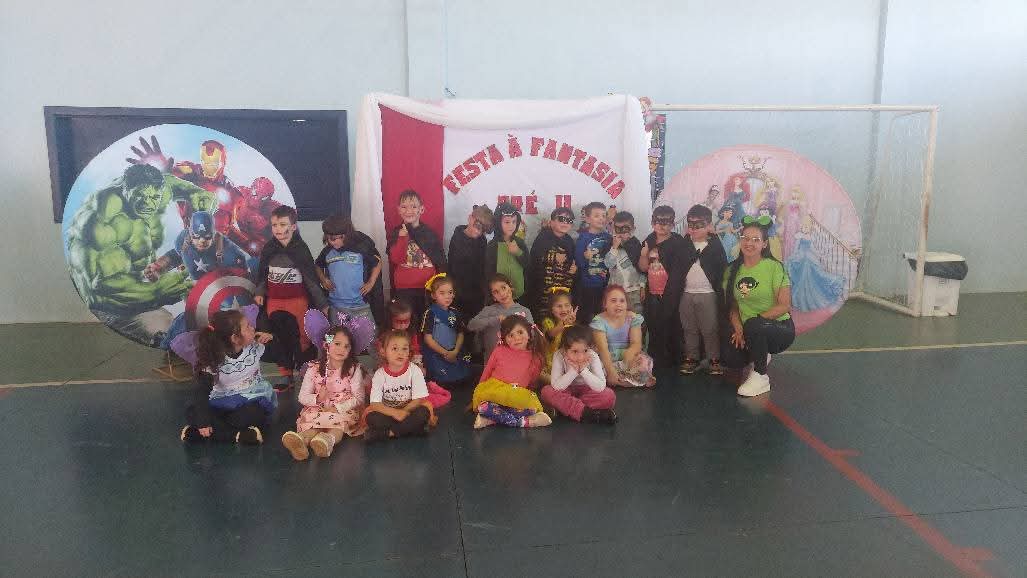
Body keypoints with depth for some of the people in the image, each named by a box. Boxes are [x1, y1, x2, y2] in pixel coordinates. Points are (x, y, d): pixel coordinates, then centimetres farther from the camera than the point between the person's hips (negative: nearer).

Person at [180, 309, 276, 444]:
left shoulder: (255, 346, -7)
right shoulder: (214, 361, -14)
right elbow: (202, 391, -19)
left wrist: (270, 338, -12)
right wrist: (203, 422, -31)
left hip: (253, 401, -1)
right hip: (223, 403, 1)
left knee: (255, 414, -36)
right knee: (192, 413, -23)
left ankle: (217, 430, -22)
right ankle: (238, 435, -31)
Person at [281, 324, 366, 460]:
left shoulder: (354, 369, 2)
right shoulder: (314, 369, 6)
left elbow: (358, 398, -3)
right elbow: (302, 397, 4)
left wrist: (338, 408, -17)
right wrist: (317, 398, -18)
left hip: (345, 410, -1)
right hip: (318, 411, 1)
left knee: (340, 420, -35)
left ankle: (328, 439, -64)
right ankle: (303, 439, -61)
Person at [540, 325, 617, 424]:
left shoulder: (593, 357, -23)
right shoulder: (559, 356, -25)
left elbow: (600, 387, -28)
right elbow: (556, 386, -29)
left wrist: (584, 370, -35)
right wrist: (573, 370, -37)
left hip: (586, 391, 0)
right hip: (566, 392, 0)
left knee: (609, 395, -26)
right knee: (547, 391, -29)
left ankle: (565, 407, -26)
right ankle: (585, 412, -31)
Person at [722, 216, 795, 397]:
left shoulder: (774, 267, -11)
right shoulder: (732, 270, 3)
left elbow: (785, 305, -15)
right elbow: (732, 306, 6)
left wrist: (756, 319, -22)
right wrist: (738, 328, -11)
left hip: (780, 328, -4)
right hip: (749, 333, 4)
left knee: (753, 325, -36)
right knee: (730, 359, -22)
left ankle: (760, 377, -15)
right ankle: (761, 357, 13)